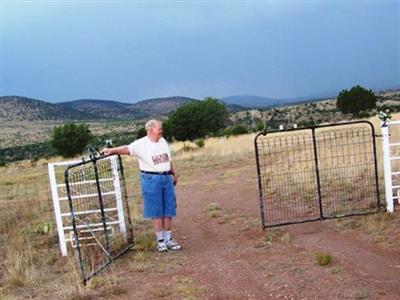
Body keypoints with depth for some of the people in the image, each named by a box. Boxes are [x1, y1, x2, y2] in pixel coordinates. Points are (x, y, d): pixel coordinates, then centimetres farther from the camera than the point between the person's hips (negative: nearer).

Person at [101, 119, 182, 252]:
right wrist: (111, 150, -41)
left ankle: (168, 239, 20)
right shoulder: (141, 144, -10)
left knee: (168, 210, 9)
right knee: (156, 212, 2)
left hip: (167, 178, 6)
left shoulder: (163, 141, 10)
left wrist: (174, 173, 23)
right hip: (151, 180, -6)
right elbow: (127, 149, -26)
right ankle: (160, 240, 14)